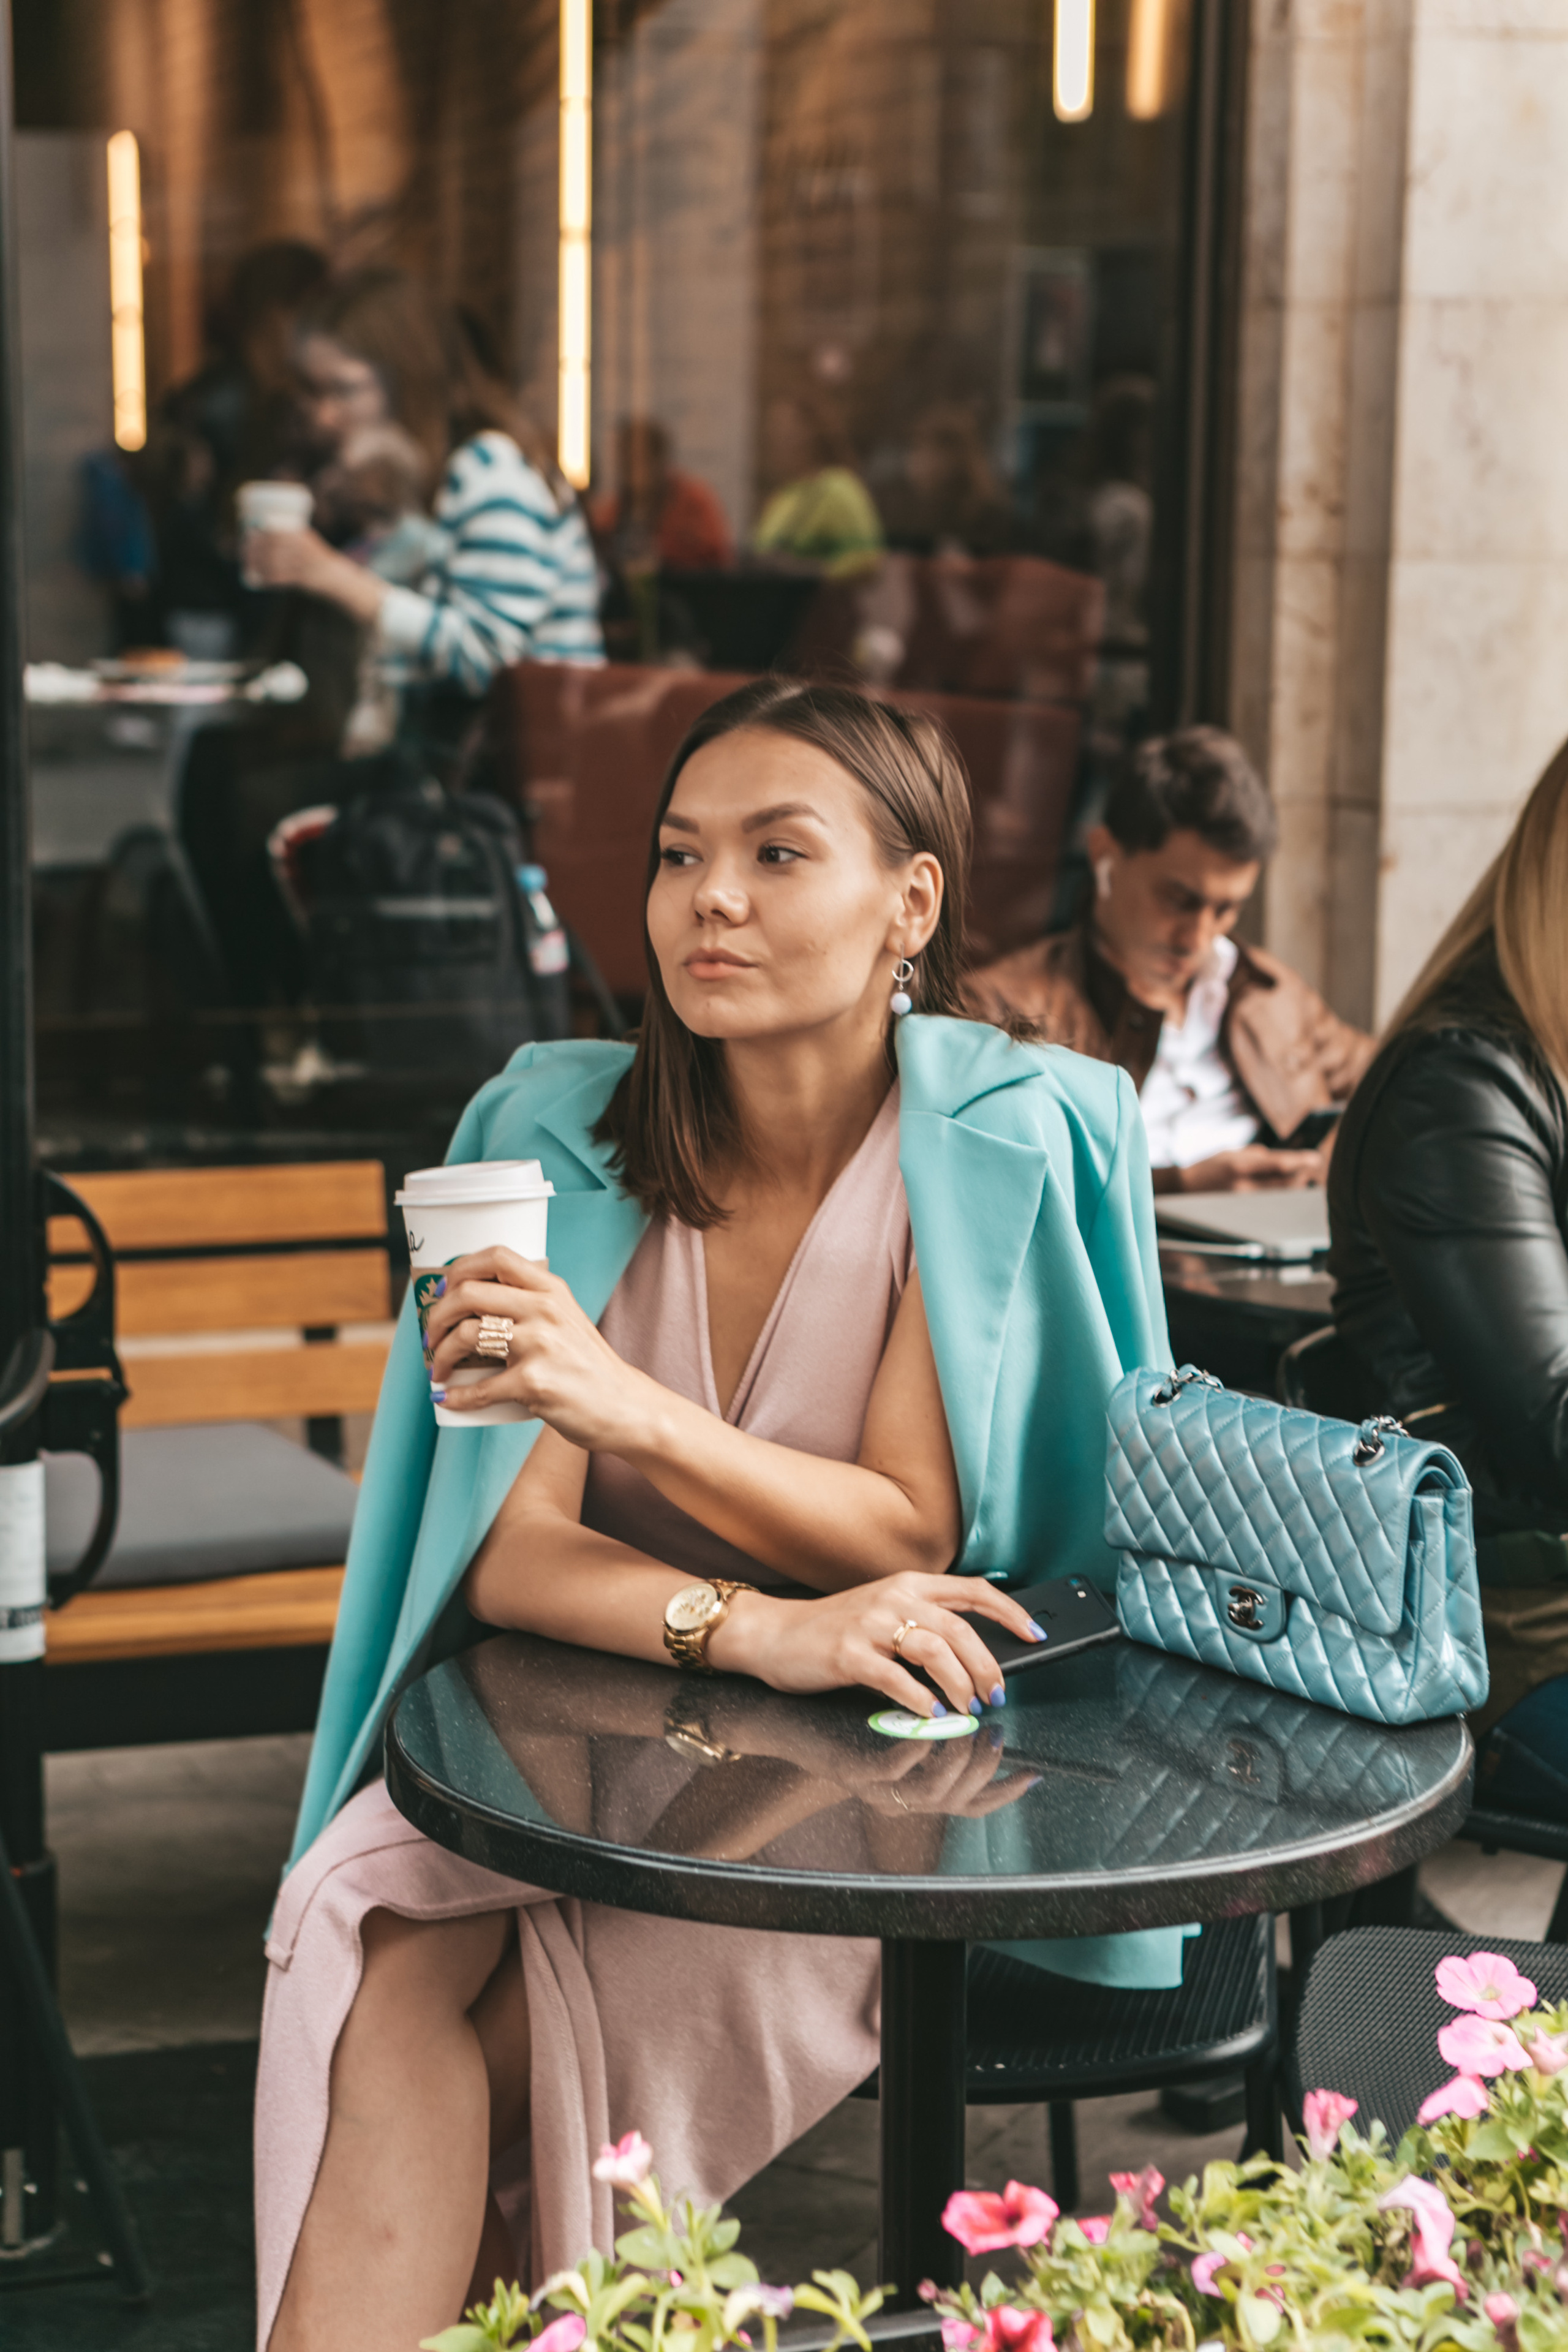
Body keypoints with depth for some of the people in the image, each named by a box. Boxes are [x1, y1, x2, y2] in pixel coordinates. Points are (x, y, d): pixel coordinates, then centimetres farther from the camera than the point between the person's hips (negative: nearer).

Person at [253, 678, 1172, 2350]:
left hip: (861, 1774, -2)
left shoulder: (998, 1145, -10)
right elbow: (508, 1552, -11)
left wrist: (628, 1406, -31)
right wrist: (751, 1628, -31)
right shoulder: (558, 1130, -4)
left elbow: (906, 1538, -14)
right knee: (391, 1970, -29)